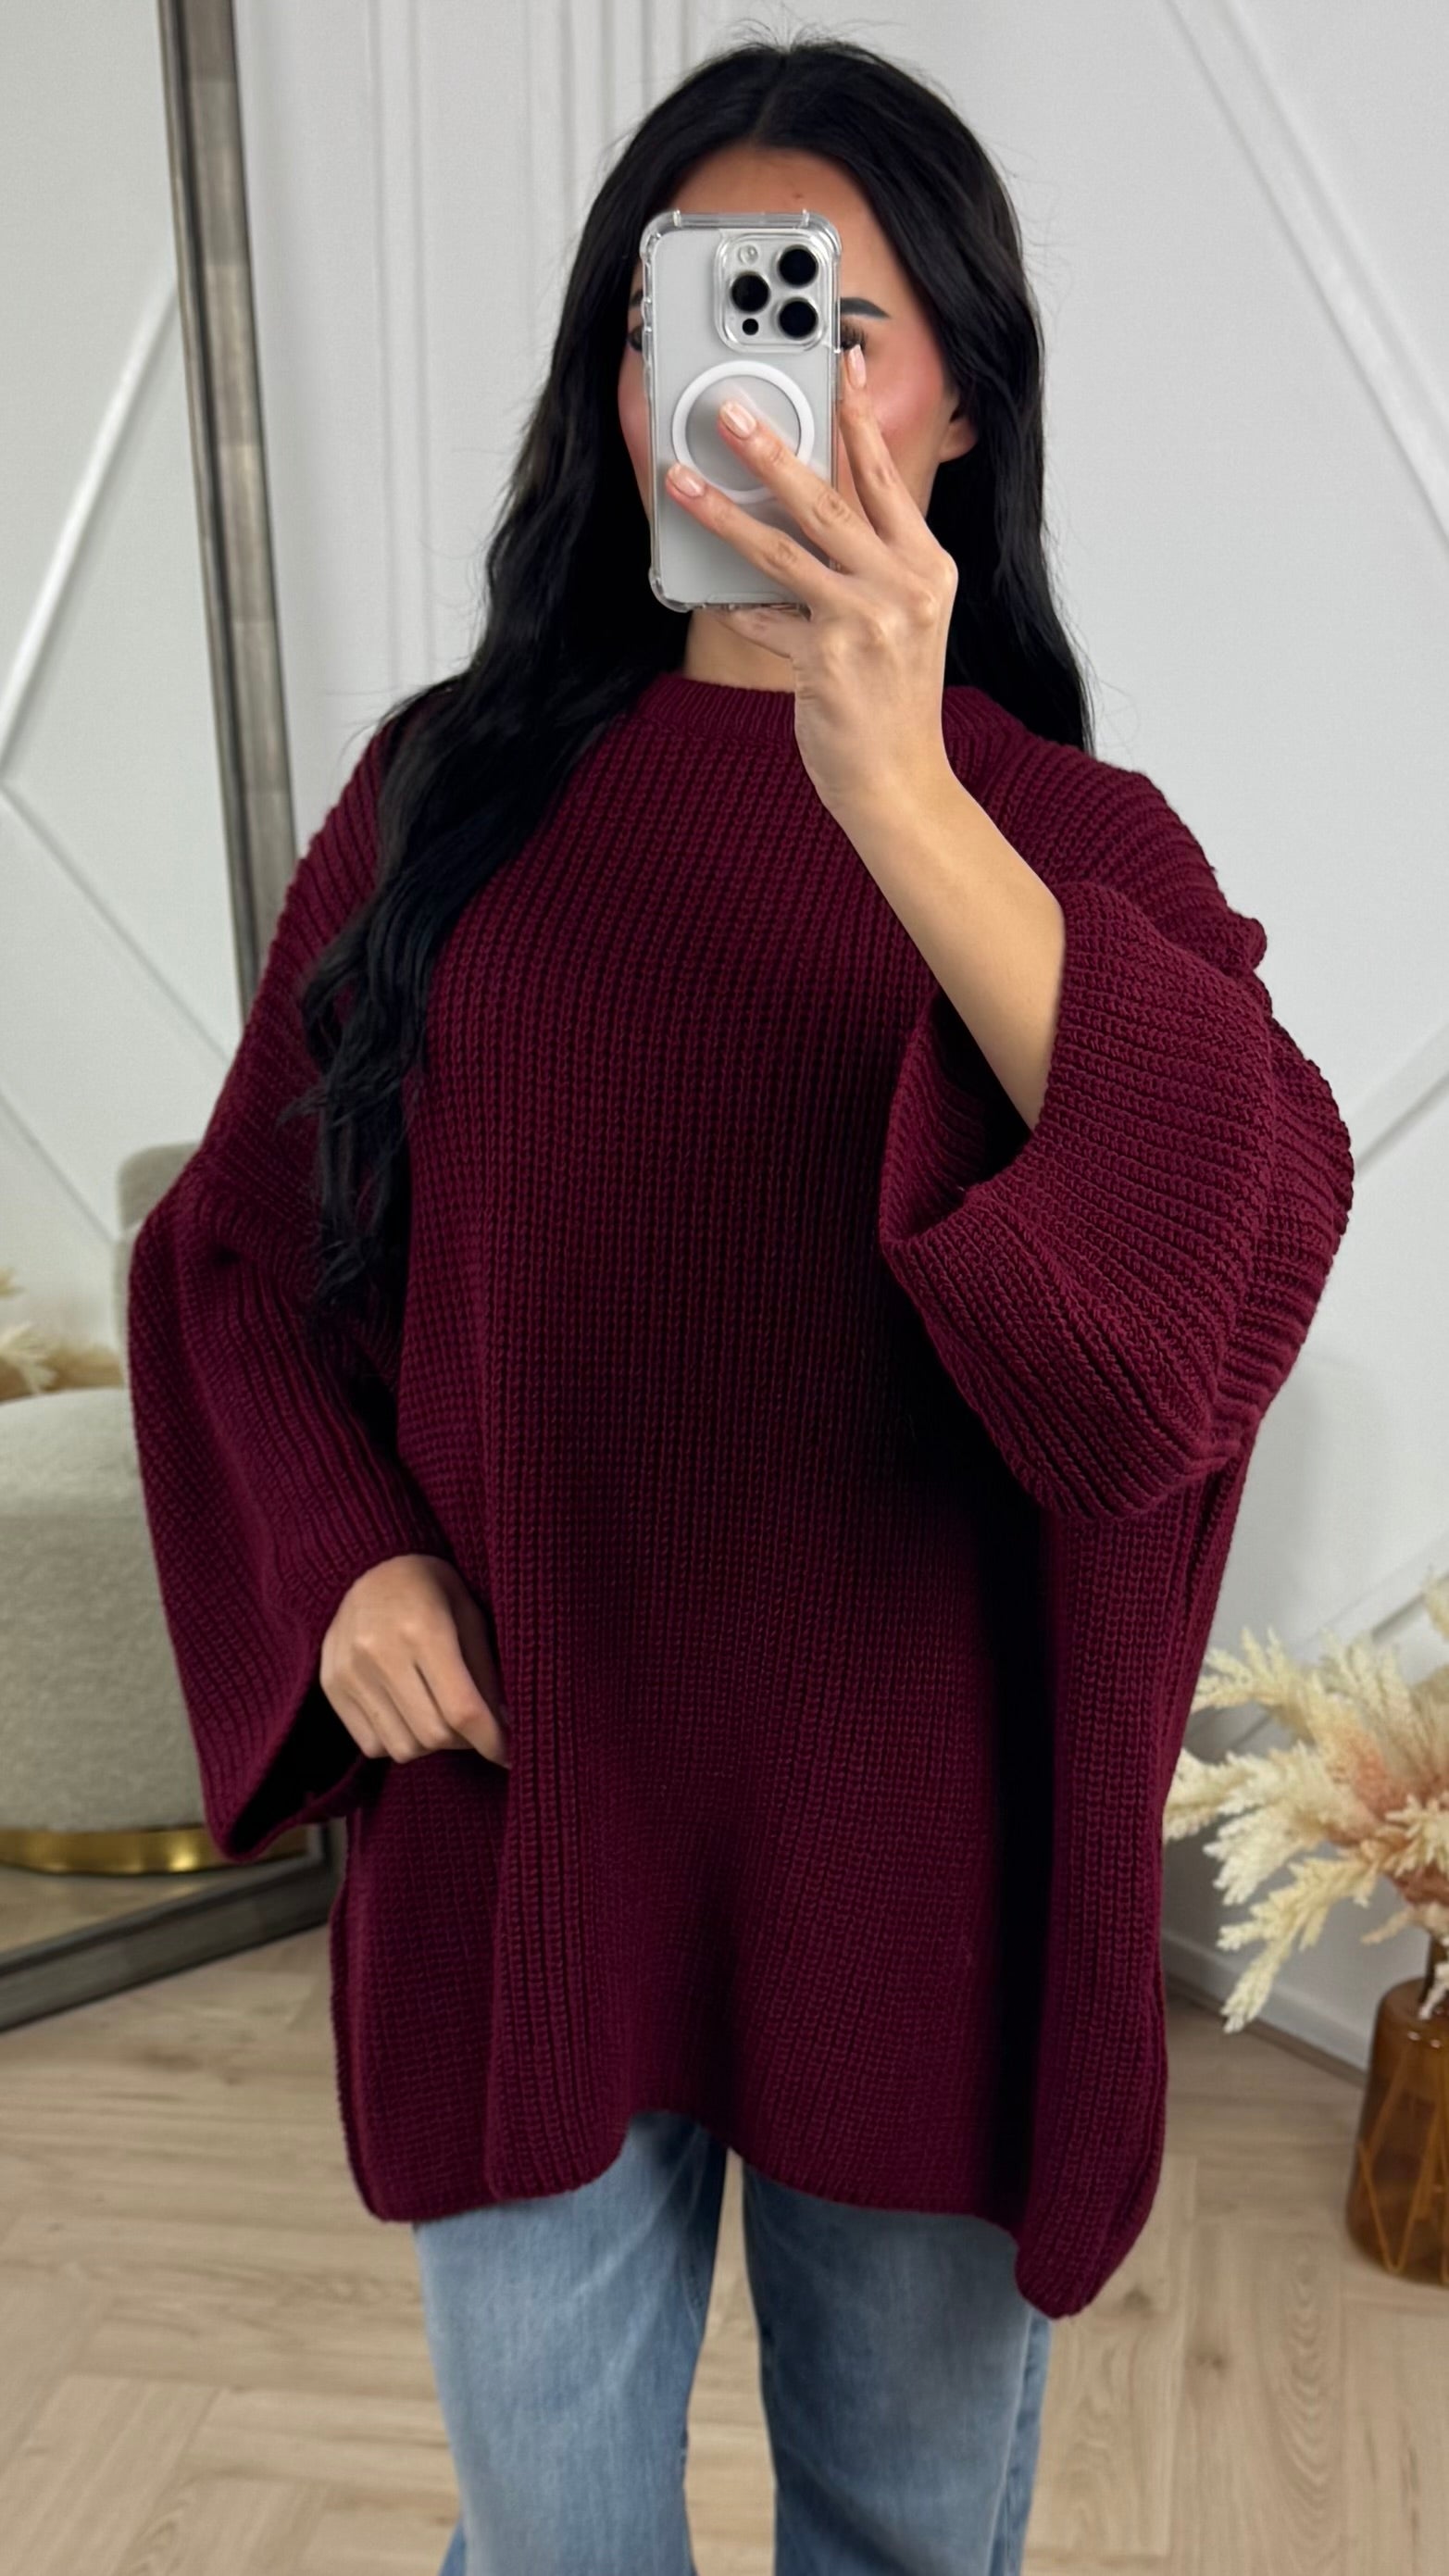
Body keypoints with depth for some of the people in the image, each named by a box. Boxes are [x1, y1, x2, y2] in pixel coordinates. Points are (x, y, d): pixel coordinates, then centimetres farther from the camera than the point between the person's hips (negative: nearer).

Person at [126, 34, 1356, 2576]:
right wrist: (343, 1561, -8)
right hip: (520, 1812, 1)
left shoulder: (1070, 832, -3)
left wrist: (897, 796, -34)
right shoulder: (451, 792, 2)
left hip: (917, 1841, 0)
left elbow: (1249, 1218, -23)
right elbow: (236, 1243, 8)